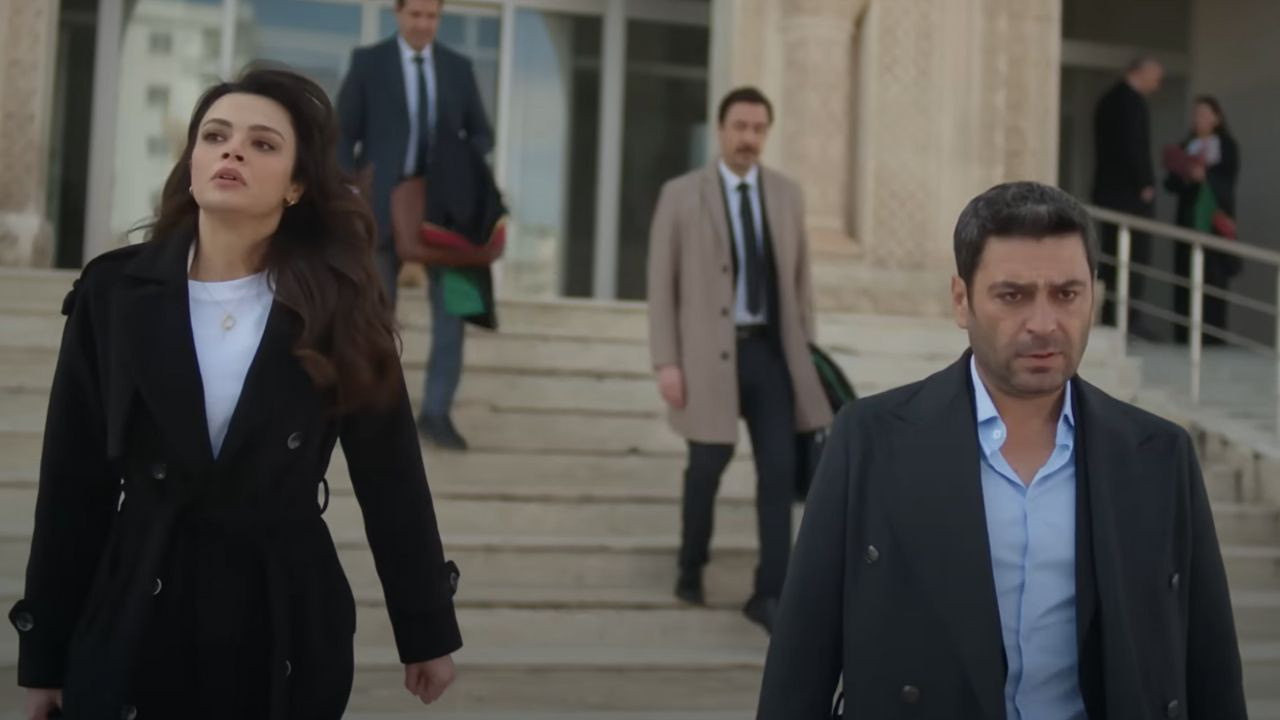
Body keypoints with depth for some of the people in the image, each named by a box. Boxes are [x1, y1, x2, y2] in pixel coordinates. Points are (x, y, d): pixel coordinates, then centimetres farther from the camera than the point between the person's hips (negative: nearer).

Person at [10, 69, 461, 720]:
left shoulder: (337, 302, -3)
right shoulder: (114, 291, -2)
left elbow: (390, 473, -1)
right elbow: (72, 480, 0)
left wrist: (426, 630, 2)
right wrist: (45, 653, 1)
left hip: (290, 625, 0)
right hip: (135, 625, 1)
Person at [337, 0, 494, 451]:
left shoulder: (458, 68, 8)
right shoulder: (367, 62, 0)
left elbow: (481, 135, 14)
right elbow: (342, 137, -1)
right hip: (385, 204, -2)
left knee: (452, 307, -9)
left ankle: (436, 412, -1)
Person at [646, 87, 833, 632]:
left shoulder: (787, 195, 8)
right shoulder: (680, 196, -3)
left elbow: (799, 279, 12)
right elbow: (661, 285, -5)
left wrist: (804, 354, 9)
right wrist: (666, 362, -11)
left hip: (770, 349, 3)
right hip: (709, 352, -3)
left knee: (779, 470, -4)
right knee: (709, 466, 7)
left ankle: (770, 594, 4)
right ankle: (692, 566, 33)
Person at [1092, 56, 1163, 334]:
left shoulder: (1109, 99, 17)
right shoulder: (1132, 101, -12)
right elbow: (1134, 146, -20)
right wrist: (1145, 184, -13)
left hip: (1108, 189, 9)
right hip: (1130, 191, -9)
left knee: (1112, 256, 9)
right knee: (1136, 256, -7)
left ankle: (1107, 316, 9)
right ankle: (1132, 318, -8)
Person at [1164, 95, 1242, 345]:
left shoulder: (1228, 146, 4)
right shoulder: (1186, 146, 13)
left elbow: (1228, 181, -7)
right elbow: (1171, 183, 8)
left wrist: (1205, 175, -24)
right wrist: (1183, 177, -13)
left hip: (1216, 222, -3)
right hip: (1189, 221, 3)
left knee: (1213, 276, -7)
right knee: (1186, 275, -2)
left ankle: (1212, 334, -5)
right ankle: (1185, 333, 2)